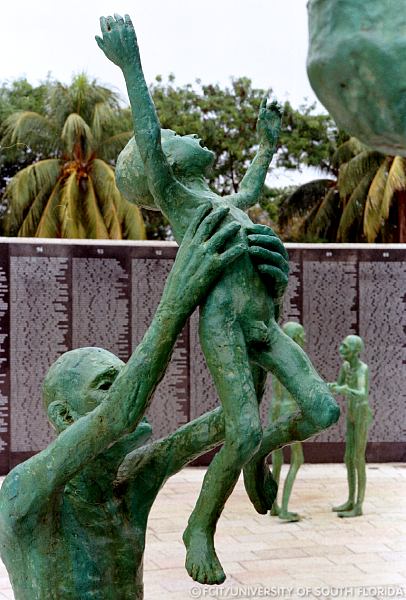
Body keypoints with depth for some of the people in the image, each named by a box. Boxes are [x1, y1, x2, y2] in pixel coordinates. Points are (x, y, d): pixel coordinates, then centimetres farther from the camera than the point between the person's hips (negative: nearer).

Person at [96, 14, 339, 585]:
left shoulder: (215, 203, 30)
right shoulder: (170, 193, 5)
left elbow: (250, 191, 51)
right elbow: (148, 140, -12)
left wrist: (266, 142, 53)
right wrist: (131, 66, -15)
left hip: (265, 325, 8)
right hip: (223, 324, -8)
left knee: (325, 412, -3)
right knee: (243, 434, -17)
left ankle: (255, 456, 24)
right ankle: (201, 529, 5)